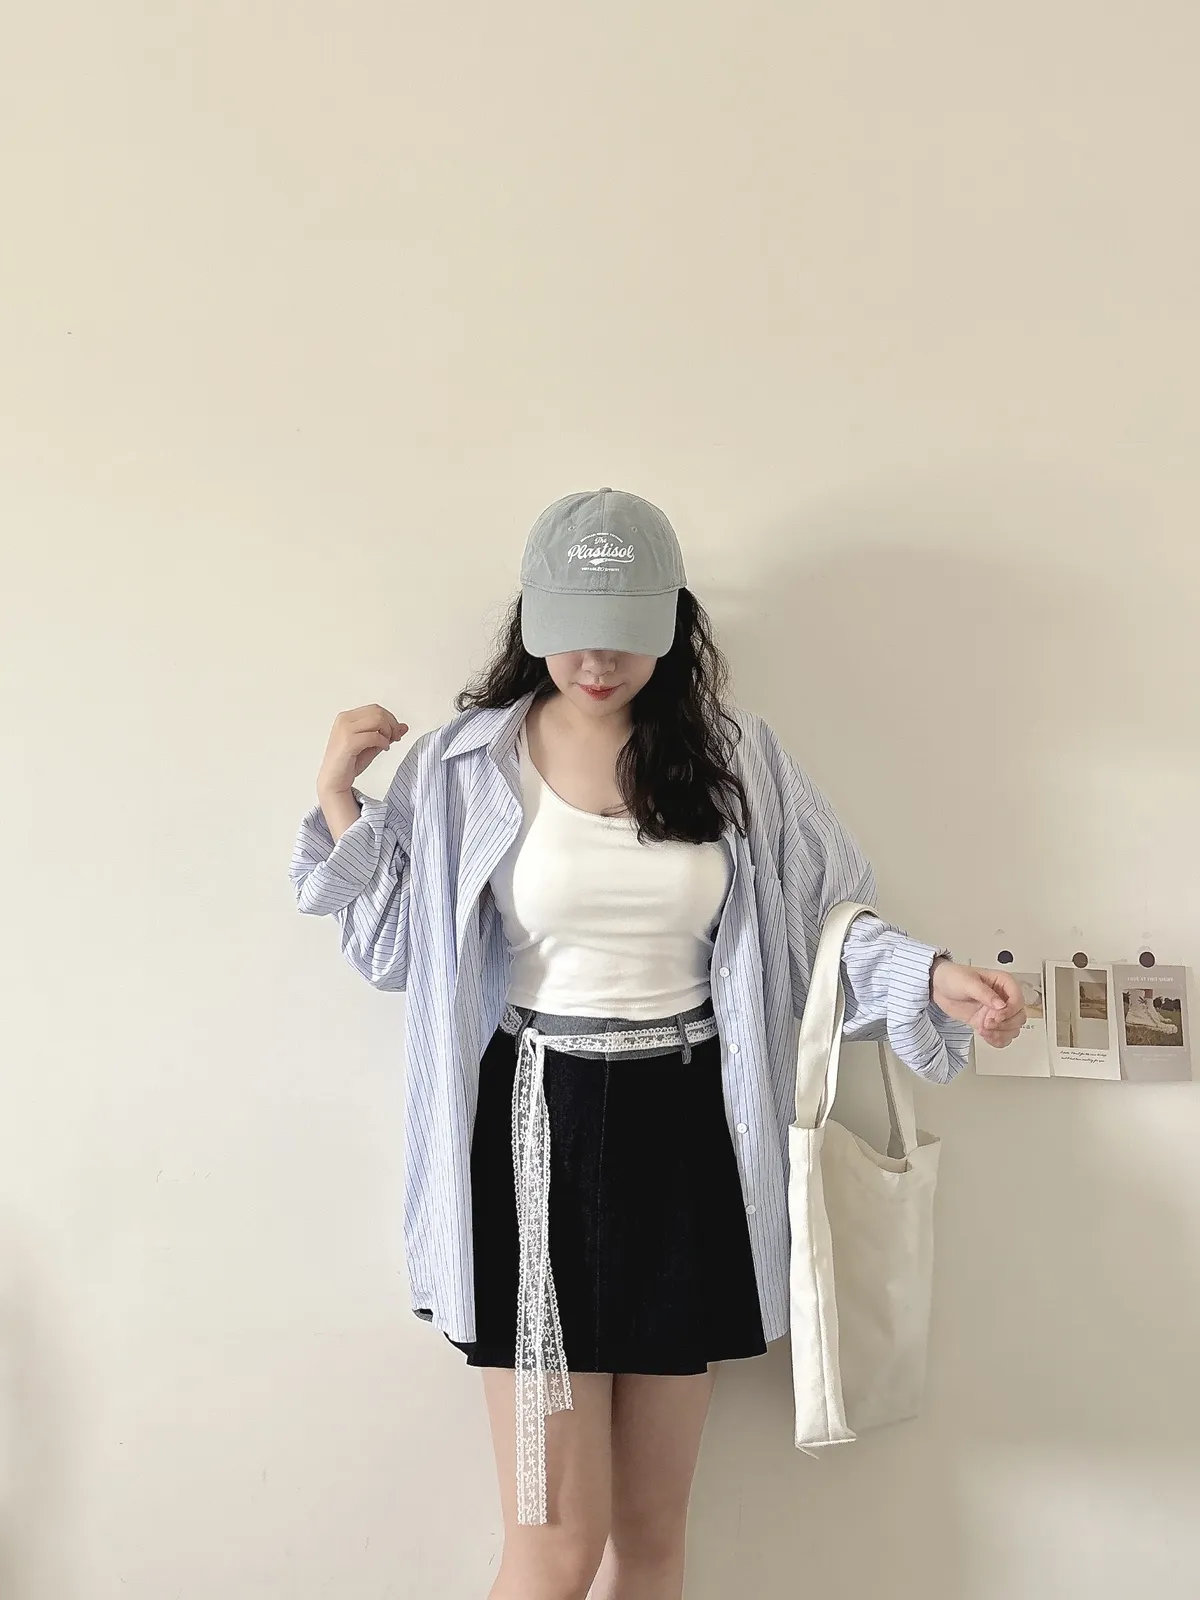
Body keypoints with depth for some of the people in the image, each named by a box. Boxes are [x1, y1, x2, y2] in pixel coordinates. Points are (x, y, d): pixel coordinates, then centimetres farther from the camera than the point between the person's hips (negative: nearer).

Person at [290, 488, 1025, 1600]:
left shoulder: (736, 756, 2)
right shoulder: (465, 766, 0)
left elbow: (828, 918, 7)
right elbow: (396, 950, 4)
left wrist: (933, 978, -10)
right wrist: (339, 801, -4)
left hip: (687, 1139, 2)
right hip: (538, 1133, -2)